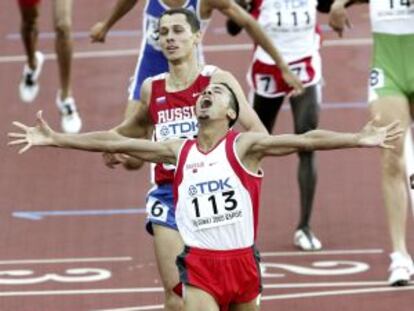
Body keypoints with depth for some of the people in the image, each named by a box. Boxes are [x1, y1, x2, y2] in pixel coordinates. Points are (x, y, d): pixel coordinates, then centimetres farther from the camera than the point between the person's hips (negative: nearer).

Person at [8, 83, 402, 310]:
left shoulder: (244, 146, -1)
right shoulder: (179, 151, 7)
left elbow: (303, 140, -12)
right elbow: (112, 142, 7)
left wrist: (359, 139, -22)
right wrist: (54, 138, 4)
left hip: (241, 259, -1)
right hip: (198, 263, 1)